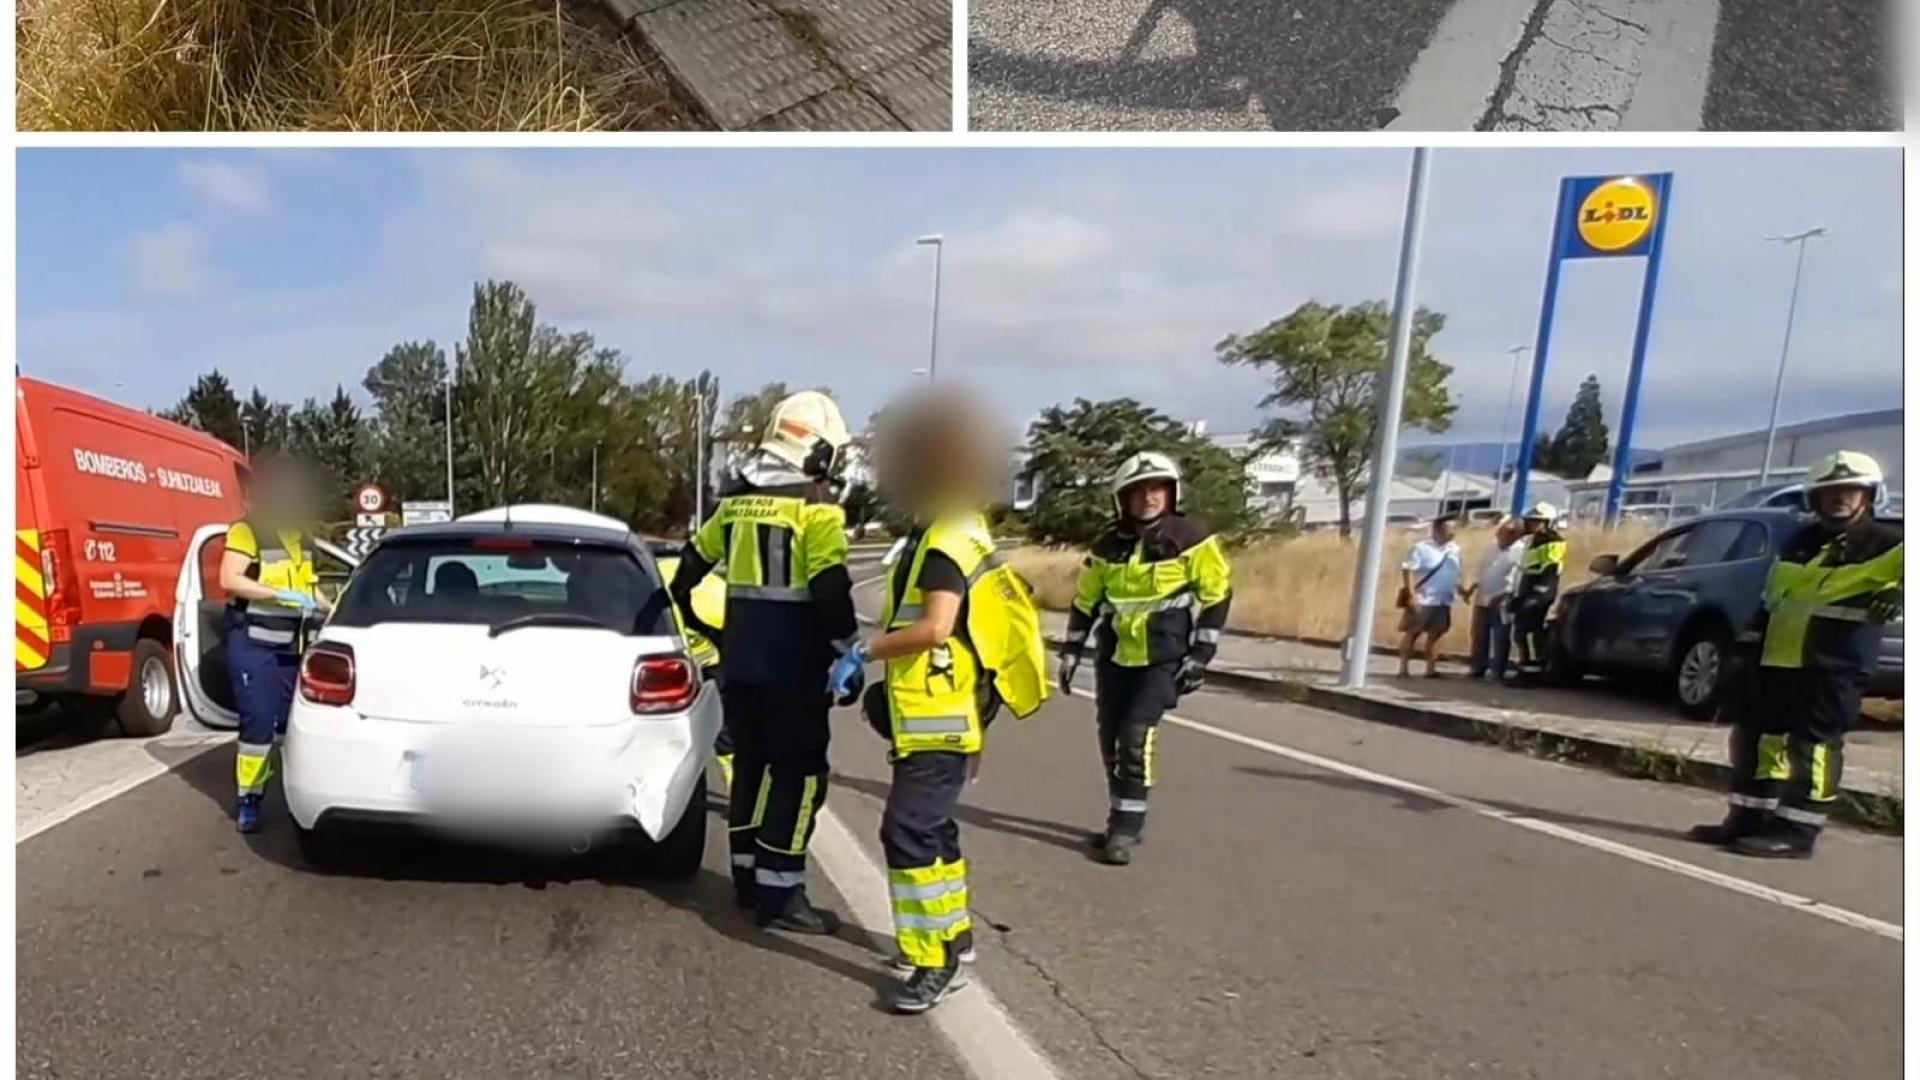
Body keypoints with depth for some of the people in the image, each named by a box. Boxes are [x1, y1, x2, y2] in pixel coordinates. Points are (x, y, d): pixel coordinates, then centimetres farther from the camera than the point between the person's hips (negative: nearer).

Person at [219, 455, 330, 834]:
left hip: (291, 645, 7)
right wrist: (283, 595, -25)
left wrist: (332, 609, 9)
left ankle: (260, 791, 21)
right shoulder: (246, 530, -10)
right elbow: (229, 580, -20)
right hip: (253, 644, -6)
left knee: (286, 721, 7)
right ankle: (246, 800, 6)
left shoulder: (302, 536, 12)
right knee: (259, 722, -7)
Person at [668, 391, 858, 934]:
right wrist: (847, 652, -9)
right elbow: (831, 592, -20)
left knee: (751, 765, 17)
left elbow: (687, 574, 17)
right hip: (794, 666, -7)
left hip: (740, 661, 7)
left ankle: (748, 877, 26)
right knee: (799, 774, 1)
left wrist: (703, 627, 29)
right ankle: (779, 895, 5)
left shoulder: (735, 503, 10)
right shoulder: (815, 510, -12)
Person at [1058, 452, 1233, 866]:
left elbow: (1217, 595, -4)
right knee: (1111, 740, 8)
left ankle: (1125, 827, -2)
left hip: (1164, 658, -4)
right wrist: (1070, 650, 10)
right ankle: (1124, 821, 25)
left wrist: (1201, 654, -8)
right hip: (1114, 656, 5)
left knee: (1136, 737, -14)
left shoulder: (1192, 539, -8)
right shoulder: (1108, 545, 3)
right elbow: (1085, 601, 12)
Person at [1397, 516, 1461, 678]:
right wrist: (1411, 595, -19)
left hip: (1443, 602, 6)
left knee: (1435, 634, 9)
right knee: (1411, 633, 0)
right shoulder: (1422, 547, -11)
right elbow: (1407, 570, -14)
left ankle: (1430, 669, 16)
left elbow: (1456, 575, 18)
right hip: (1422, 600, -6)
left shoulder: (1454, 549, 9)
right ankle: (1403, 668, 4)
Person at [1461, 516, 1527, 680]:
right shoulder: (1492, 548, 15)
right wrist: (1470, 589, 9)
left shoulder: (1519, 550, -8)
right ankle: (1477, 669, 20)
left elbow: (1516, 577, -17)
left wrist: (1502, 596, -26)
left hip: (1502, 604, -7)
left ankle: (1497, 672, 5)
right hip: (1482, 601, 7)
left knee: (1500, 640, -2)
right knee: (1479, 637, 11)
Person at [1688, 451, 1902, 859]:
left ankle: (1797, 831, -1)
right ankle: (1748, 818, 18)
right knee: (1758, 736, 9)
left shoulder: (1886, 543, 0)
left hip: (1834, 665, -7)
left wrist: (1897, 593, -30)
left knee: (1813, 744, -7)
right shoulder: (1801, 543, 19)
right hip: (1777, 658, 7)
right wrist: (1747, 647, 19)